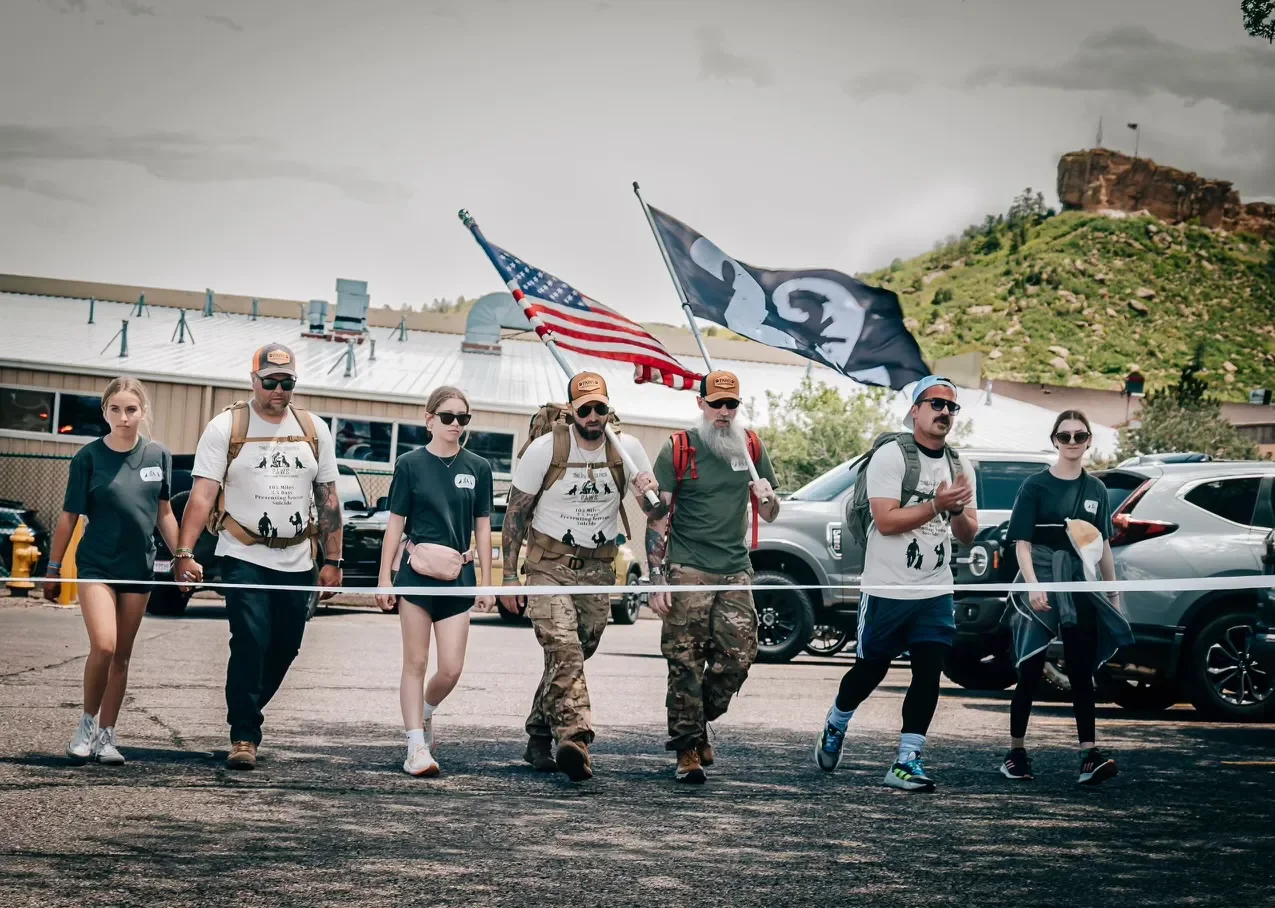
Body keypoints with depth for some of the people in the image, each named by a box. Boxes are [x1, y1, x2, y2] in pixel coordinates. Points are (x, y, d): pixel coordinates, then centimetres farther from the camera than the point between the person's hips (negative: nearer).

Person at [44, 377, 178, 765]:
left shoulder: (158, 456, 0)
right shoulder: (89, 457, -9)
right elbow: (69, 516, -3)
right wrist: (53, 569, 0)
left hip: (139, 568, 3)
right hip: (96, 565, -3)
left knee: (122, 656, 7)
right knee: (103, 646, -17)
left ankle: (106, 735, 18)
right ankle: (87, 722, 5)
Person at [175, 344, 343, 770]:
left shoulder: (315, 431, 8)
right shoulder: (226, 427, -3)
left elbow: (328, 499, 11)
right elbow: (202, 494, -10)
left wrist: (333, 560, 6)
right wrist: (185, 552, -20)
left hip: (297, 562, 4)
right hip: (244, 558, -4)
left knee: (284, 649, 9)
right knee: (251, 644, -13)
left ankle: (245, 714, 30)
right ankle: (243, 736, -4)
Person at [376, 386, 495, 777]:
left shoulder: (478, 468, 6)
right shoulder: (410, 464, 0)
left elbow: (483, 528, 9)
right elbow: (396, 524, 2)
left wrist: (487, 582, 6)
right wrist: (384, 579, -1)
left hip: (458, 576, 2)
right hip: (416, 571, -2)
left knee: (451, 669, -2)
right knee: (416, 662, 1)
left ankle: (424, 711, 29)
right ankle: (416, 747, 7)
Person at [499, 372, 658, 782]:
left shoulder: (626, 448, 1)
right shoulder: (545, 449, -7)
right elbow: (515, 513, -1)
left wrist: (650, 492, -21)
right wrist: (509, 575, -4)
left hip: (599, 568, 3)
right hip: (550, 566, -3)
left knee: (572, 657, 8)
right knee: (564, 651, -20)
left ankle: (538, 737, 24)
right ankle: (575, 740, -31)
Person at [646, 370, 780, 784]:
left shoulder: (752, 447, 11)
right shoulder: (677, 449, 0)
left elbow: (771, 514, 17)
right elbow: (657, 517, -2)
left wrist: (766, 497, -8)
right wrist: (657, 578, -9)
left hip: (736, 570, 4)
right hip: (687, 570, -3)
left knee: (738, 657, -2)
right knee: (686, 662, -6)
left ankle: (694, 724, 21)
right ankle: (688, 749, 1)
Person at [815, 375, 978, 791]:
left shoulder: (960, 467, 10)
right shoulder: (891, 455, -9)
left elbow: (969, 534, 9)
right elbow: (886, 521, -18)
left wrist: (957, 510, -12)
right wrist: (936, 505, -22)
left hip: (935, 591, 5)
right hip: (887, 589, -5)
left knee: (929, 674, -6)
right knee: (872, 670, 8)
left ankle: (906, 762, -1)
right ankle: (835, 727, 35)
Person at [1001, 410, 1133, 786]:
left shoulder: (1095, 490, 10)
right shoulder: (1036, 486, -3)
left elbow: (1102, 545, 16)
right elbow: (1022, 543, -7)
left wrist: (1114, 590, 14)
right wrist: (1033, 585, -20)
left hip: (1082, 589, 4)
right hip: (1041, 588, -4)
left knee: (1082, 673, -1)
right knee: (1030, 672, 0)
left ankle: (1089, 756, -5)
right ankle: (1016, 752, 10)